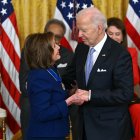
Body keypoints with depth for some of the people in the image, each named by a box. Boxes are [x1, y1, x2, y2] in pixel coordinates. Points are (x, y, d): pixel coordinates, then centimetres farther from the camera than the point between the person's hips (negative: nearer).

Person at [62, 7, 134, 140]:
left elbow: (126, 94, -21)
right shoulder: (81, 48, 3)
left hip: (110, 127, -6)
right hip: (85, 121, 6)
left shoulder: (120, 54, -17)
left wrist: (91, 95, -23)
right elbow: (71, 74, 18)